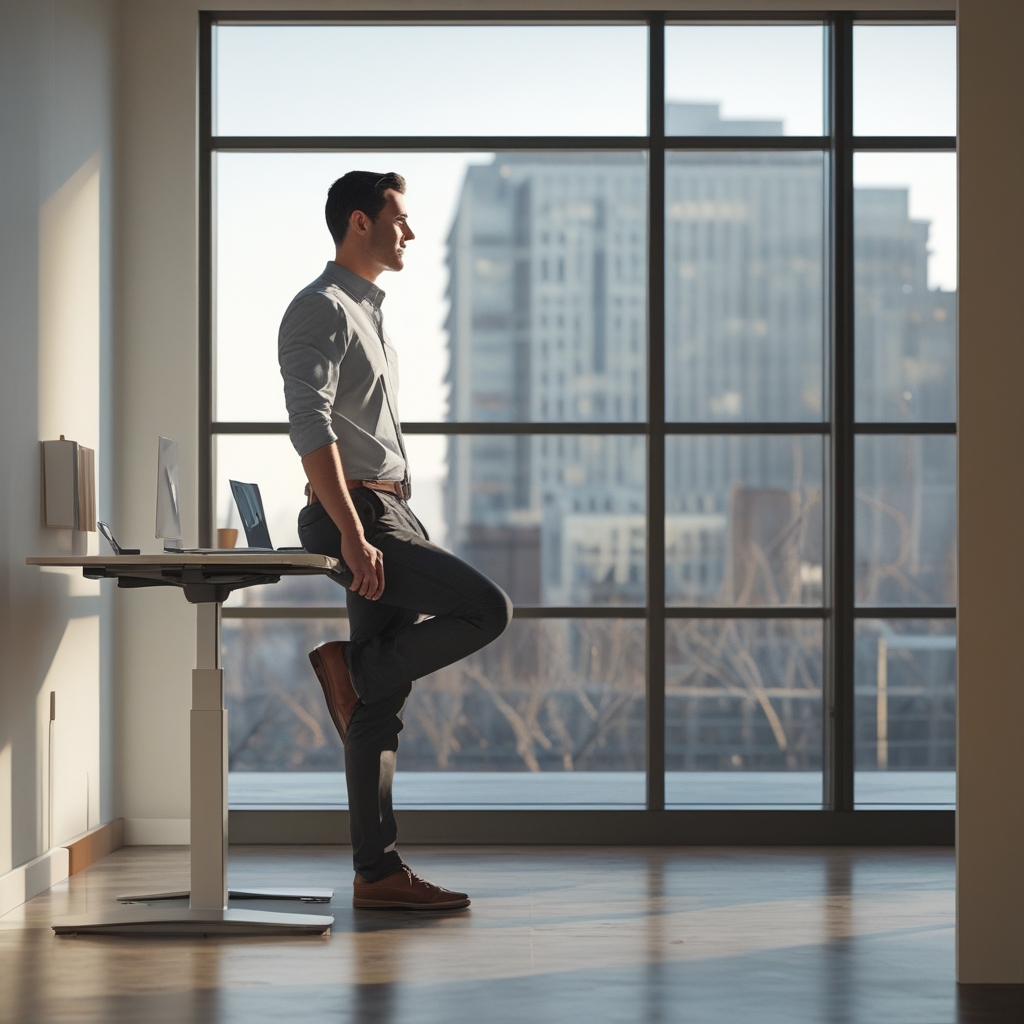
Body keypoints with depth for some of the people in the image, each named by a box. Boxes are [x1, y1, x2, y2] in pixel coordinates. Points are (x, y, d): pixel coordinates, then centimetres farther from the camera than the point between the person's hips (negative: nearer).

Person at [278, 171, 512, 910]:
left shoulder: (367, 313, 23)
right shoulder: (321, 309, -7)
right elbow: (310, 427, -19)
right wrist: (352, 535, -26)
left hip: (391, 513, 9)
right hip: (357, 514, -9)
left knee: (382, 706, 5)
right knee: (487, 609, -19)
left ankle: (378, 873, 6)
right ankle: (349, 665, -5)